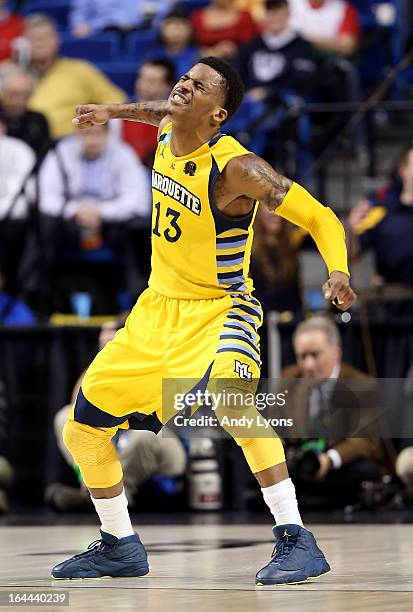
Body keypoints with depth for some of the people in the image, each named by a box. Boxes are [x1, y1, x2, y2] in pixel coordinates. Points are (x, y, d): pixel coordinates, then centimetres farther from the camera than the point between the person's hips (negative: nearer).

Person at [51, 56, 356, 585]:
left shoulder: (236, 169, -23)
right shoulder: (167, 137, -3)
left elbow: (320, 217, -21)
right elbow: (169, 114, 23)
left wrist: (338, 272, -37)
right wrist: (115, 111, 28)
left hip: (219, 310, -8)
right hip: (159, 305, 8)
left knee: (229, 396, -39)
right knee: (82, 429, 10)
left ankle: (295, 540, -35)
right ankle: (120, 546, 30)